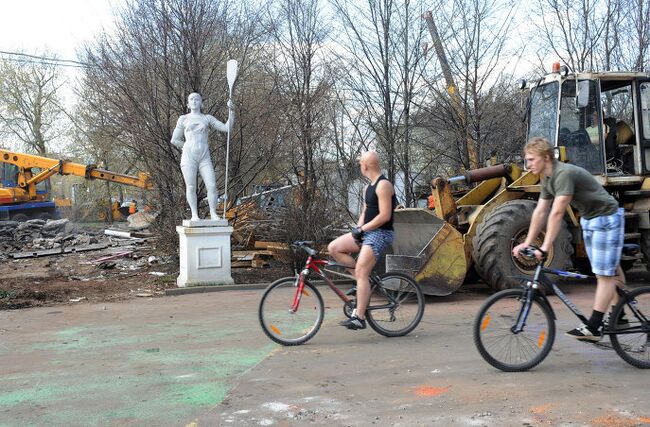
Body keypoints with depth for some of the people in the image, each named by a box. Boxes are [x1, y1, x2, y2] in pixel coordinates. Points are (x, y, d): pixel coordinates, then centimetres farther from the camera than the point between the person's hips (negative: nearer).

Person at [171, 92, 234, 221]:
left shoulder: (208, 118, 14)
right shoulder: (183, 119, 10)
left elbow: (227, 128, 3)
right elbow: (174, 140, 11)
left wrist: (231, 110, -5)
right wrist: (190, 147, 9)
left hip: (204, 159, 1)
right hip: (188, 157, -1)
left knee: (212, 186, -11)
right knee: (191, 187, -6)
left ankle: (213, 214, -1)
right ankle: (194, 214, 4)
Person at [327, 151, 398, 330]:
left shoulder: (384, 185, -13)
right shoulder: (368, 188, 18)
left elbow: (385, 216, -19)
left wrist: (362, 229, -15)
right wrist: (357, 229, 0)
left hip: (380, 234, -10)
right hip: (366, 232, 10)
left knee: (361, 273, -17)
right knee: (334, 248, -2)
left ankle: (359, 318, -15)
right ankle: (365, 275, 3)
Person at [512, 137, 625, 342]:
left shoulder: (565, 174, -28)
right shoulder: (547, 179, 1)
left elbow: (557, 213, -33)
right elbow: (540, 212, 3)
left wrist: (545, 247, -34)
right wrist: (527, 243, 0)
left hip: (606, 219, -10)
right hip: (589, 219, 10)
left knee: (605, 274, -6)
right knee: (610, 270, 16)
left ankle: (593, 328, -8)